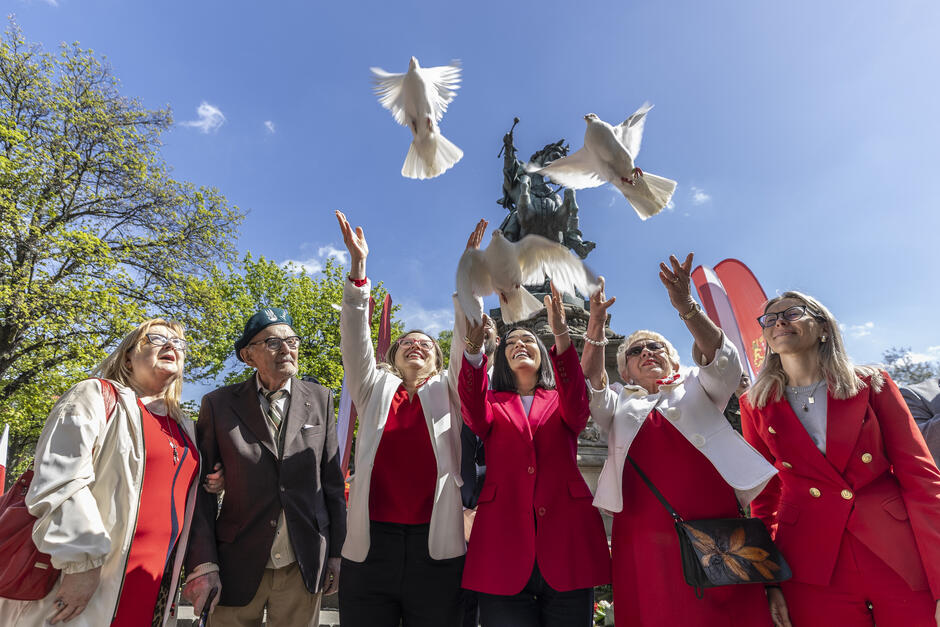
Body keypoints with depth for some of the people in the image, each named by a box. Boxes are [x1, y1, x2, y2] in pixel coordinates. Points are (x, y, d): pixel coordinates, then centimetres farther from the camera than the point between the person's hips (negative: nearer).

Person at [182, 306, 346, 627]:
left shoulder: (320, 399, 0)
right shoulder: (218, 404, -3)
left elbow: (332, 481, 1)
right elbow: (201, 489, -2)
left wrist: (336, 553, 1)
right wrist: (202, 564, -8)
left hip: (304, 566, 1)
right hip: (238, 568, -1)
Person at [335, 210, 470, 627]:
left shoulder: (446, 392, 12)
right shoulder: (375, 391, 13)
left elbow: (466, 336, 2)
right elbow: (355, 337, 3)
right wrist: (357, 267, -6)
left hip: (437, 547, 0)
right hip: (371, 544, 1)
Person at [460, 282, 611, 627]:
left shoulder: (563, 403, 16)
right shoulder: (493, 403, 14)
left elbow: (577, 407, -9)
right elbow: (475, 416, -10)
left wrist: (562, 336, -23)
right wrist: (473, 349, -26)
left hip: (565, 543, 1)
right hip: (505, 543, 0)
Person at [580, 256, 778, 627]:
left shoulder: (696, 387, 17)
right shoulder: (620, 406, 19)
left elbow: (722, 360, -3)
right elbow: (591, 389, -1)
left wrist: (687, 308, -19)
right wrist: (596, 325, -12)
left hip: (712, 526, 0)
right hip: (642, 535, 1)